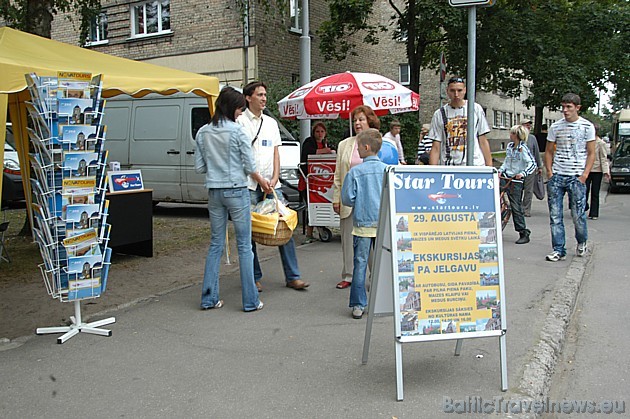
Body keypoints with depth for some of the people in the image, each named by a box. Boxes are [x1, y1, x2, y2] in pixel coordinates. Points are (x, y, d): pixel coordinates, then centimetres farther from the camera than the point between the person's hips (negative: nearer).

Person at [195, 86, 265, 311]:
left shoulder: (203, 132, 5)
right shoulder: (237, 131, -10)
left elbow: (199, 167, 7)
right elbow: (249, 166, -6)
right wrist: (262, 182, 11)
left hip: (214, 192, 5)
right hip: (236, 191, -5)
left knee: (216, 244, 13)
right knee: (244, 245, 1)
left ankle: (209, 298, 15)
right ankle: (250, 301, 5)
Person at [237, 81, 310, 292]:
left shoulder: (271, 123, 16)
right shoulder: (240, 122, -2)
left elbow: (276, 152, 14)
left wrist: (274, 179, 0)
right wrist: (259, 180, -11)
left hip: (272, 185, 5)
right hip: (249, 186, -5)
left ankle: (292, 276, 8)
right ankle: (255, 277, 13)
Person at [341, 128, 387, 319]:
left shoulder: (355, 172, -8)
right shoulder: (387, 170, -2)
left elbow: (347, 199, -6)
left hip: (362, 224, -2)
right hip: (384, 224, 2)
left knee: (360, 263, 4)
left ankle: (358, 305, 6)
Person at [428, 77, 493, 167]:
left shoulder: (476, 109, 9)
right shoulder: (439, 114, 6)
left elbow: (483, 141, 9)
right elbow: (436, 147, 4)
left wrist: (489, 166, 3)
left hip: (475, 165, 0)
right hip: (448, 168, 0)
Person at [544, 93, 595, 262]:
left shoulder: (587, 126, 2)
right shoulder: (555, 127, 8)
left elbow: (591, 153, 3)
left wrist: (585, 175, -7)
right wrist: (549, 171, 2)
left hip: (576, 177, -2)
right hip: (556, 177, 3)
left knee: (578, 214, -1)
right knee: (555, 215, 0)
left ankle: (582, 242, 27)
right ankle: (559, 250, 8)